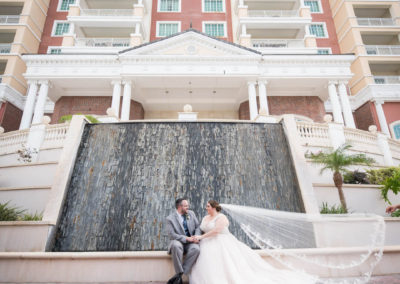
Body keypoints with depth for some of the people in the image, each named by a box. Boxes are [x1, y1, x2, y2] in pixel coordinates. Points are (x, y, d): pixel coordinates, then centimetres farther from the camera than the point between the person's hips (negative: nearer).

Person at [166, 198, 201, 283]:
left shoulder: (191, 213, 6)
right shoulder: (170, 218, -7)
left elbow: (198, 227, 7)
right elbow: (172, 235, -14)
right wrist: (186, 238, -22)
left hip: (190, 243, 3)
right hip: (178, 242, -3)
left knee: (196, 249, -31)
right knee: (176, 245, -38)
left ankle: (179, 275, -20)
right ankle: (179, 272, -20)